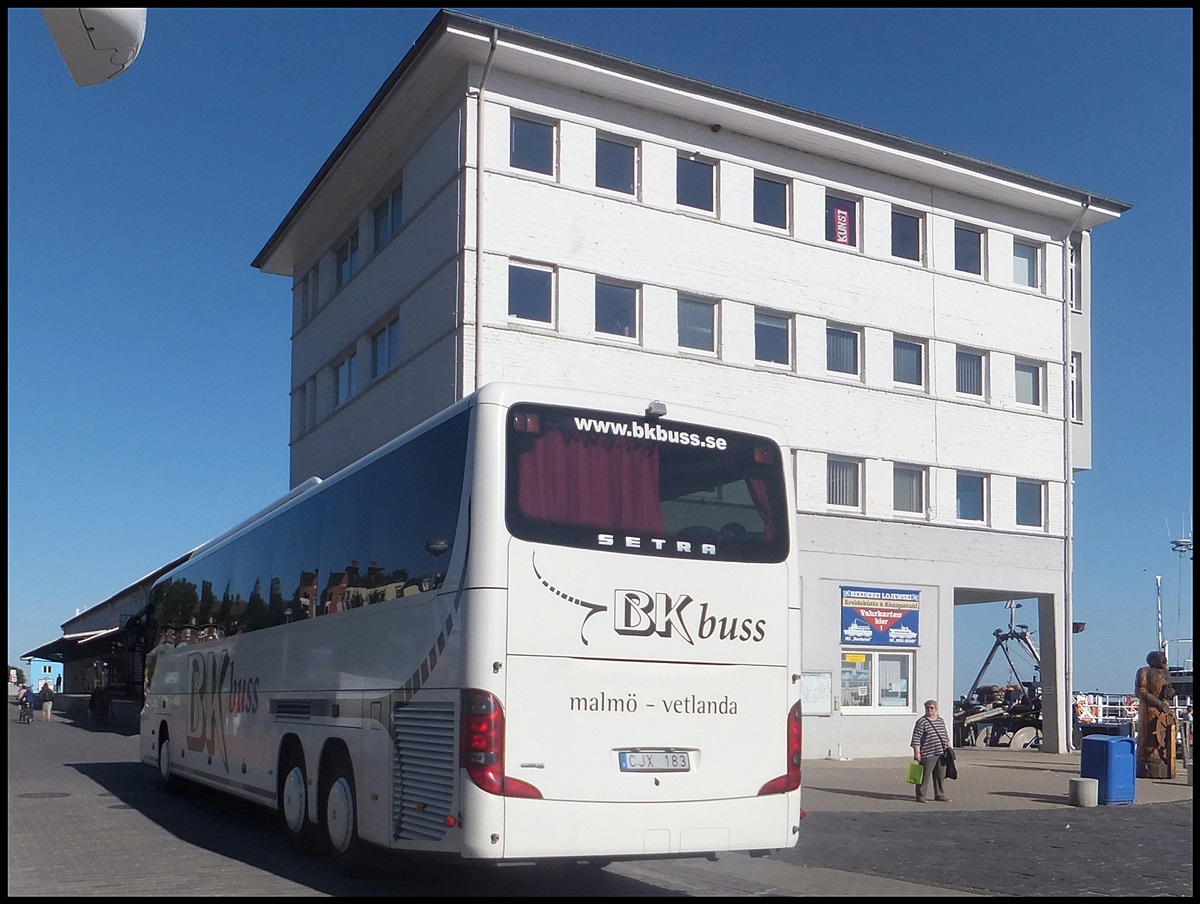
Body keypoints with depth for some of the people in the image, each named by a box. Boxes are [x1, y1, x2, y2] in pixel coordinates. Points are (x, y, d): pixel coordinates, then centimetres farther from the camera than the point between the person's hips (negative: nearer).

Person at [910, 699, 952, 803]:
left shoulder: (941, 720, 14)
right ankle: (921, 796, 5)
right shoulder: (921, 722, -8)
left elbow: (946, 735, 25)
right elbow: (916, 739, -11)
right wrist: (917, 753, -16)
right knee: (925, 776, -3)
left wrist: (948, 747, 19)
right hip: (927, 755, -7)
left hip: (941, 754, 7)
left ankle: (939, 794, 23)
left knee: (941, 775, 12)